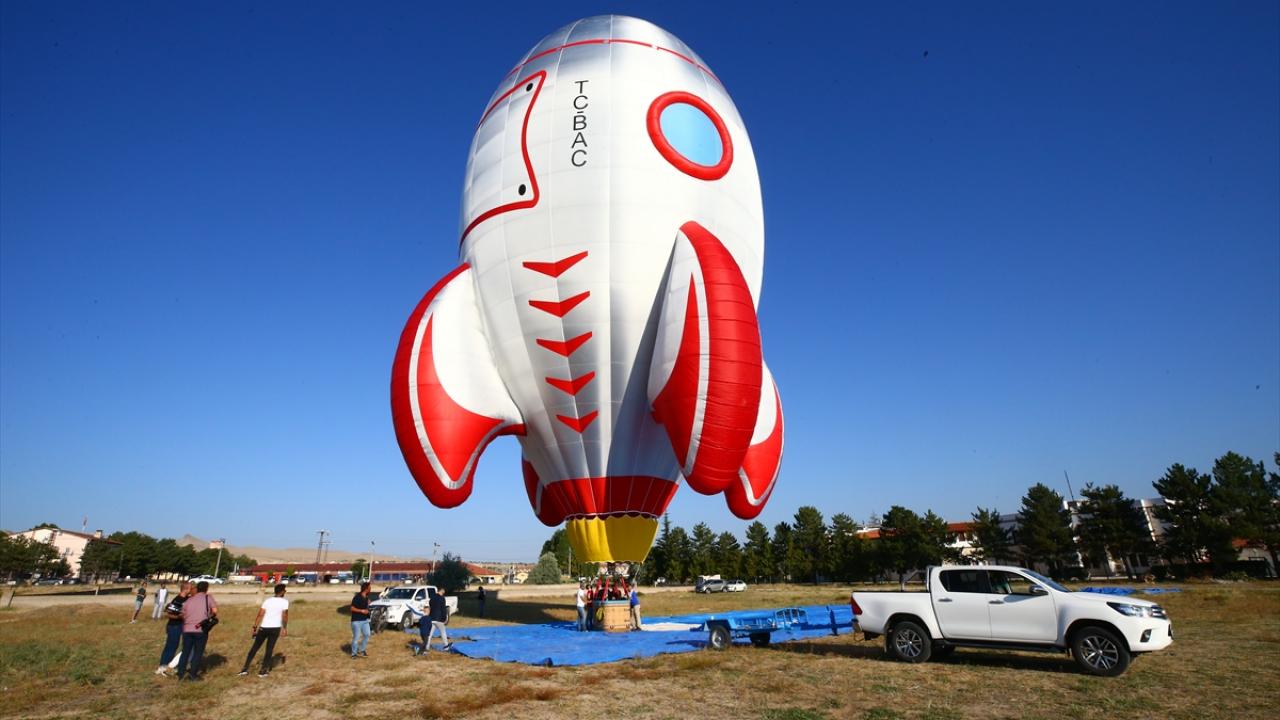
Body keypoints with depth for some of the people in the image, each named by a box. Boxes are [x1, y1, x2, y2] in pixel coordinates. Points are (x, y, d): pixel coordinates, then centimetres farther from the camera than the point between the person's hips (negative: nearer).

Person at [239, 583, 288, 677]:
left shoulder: (267, 601, 5)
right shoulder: (284, 602, -3)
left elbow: (260, 615, -2)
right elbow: (285, 616, -9)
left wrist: (255, 628, 1)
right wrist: (285, 628, 2)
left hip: (263, 627, 2)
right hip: (275, 628, -2)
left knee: (254, 648, 14)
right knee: (269, 650, 9)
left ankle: (245, 668, 13)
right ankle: (262, 671, 10)